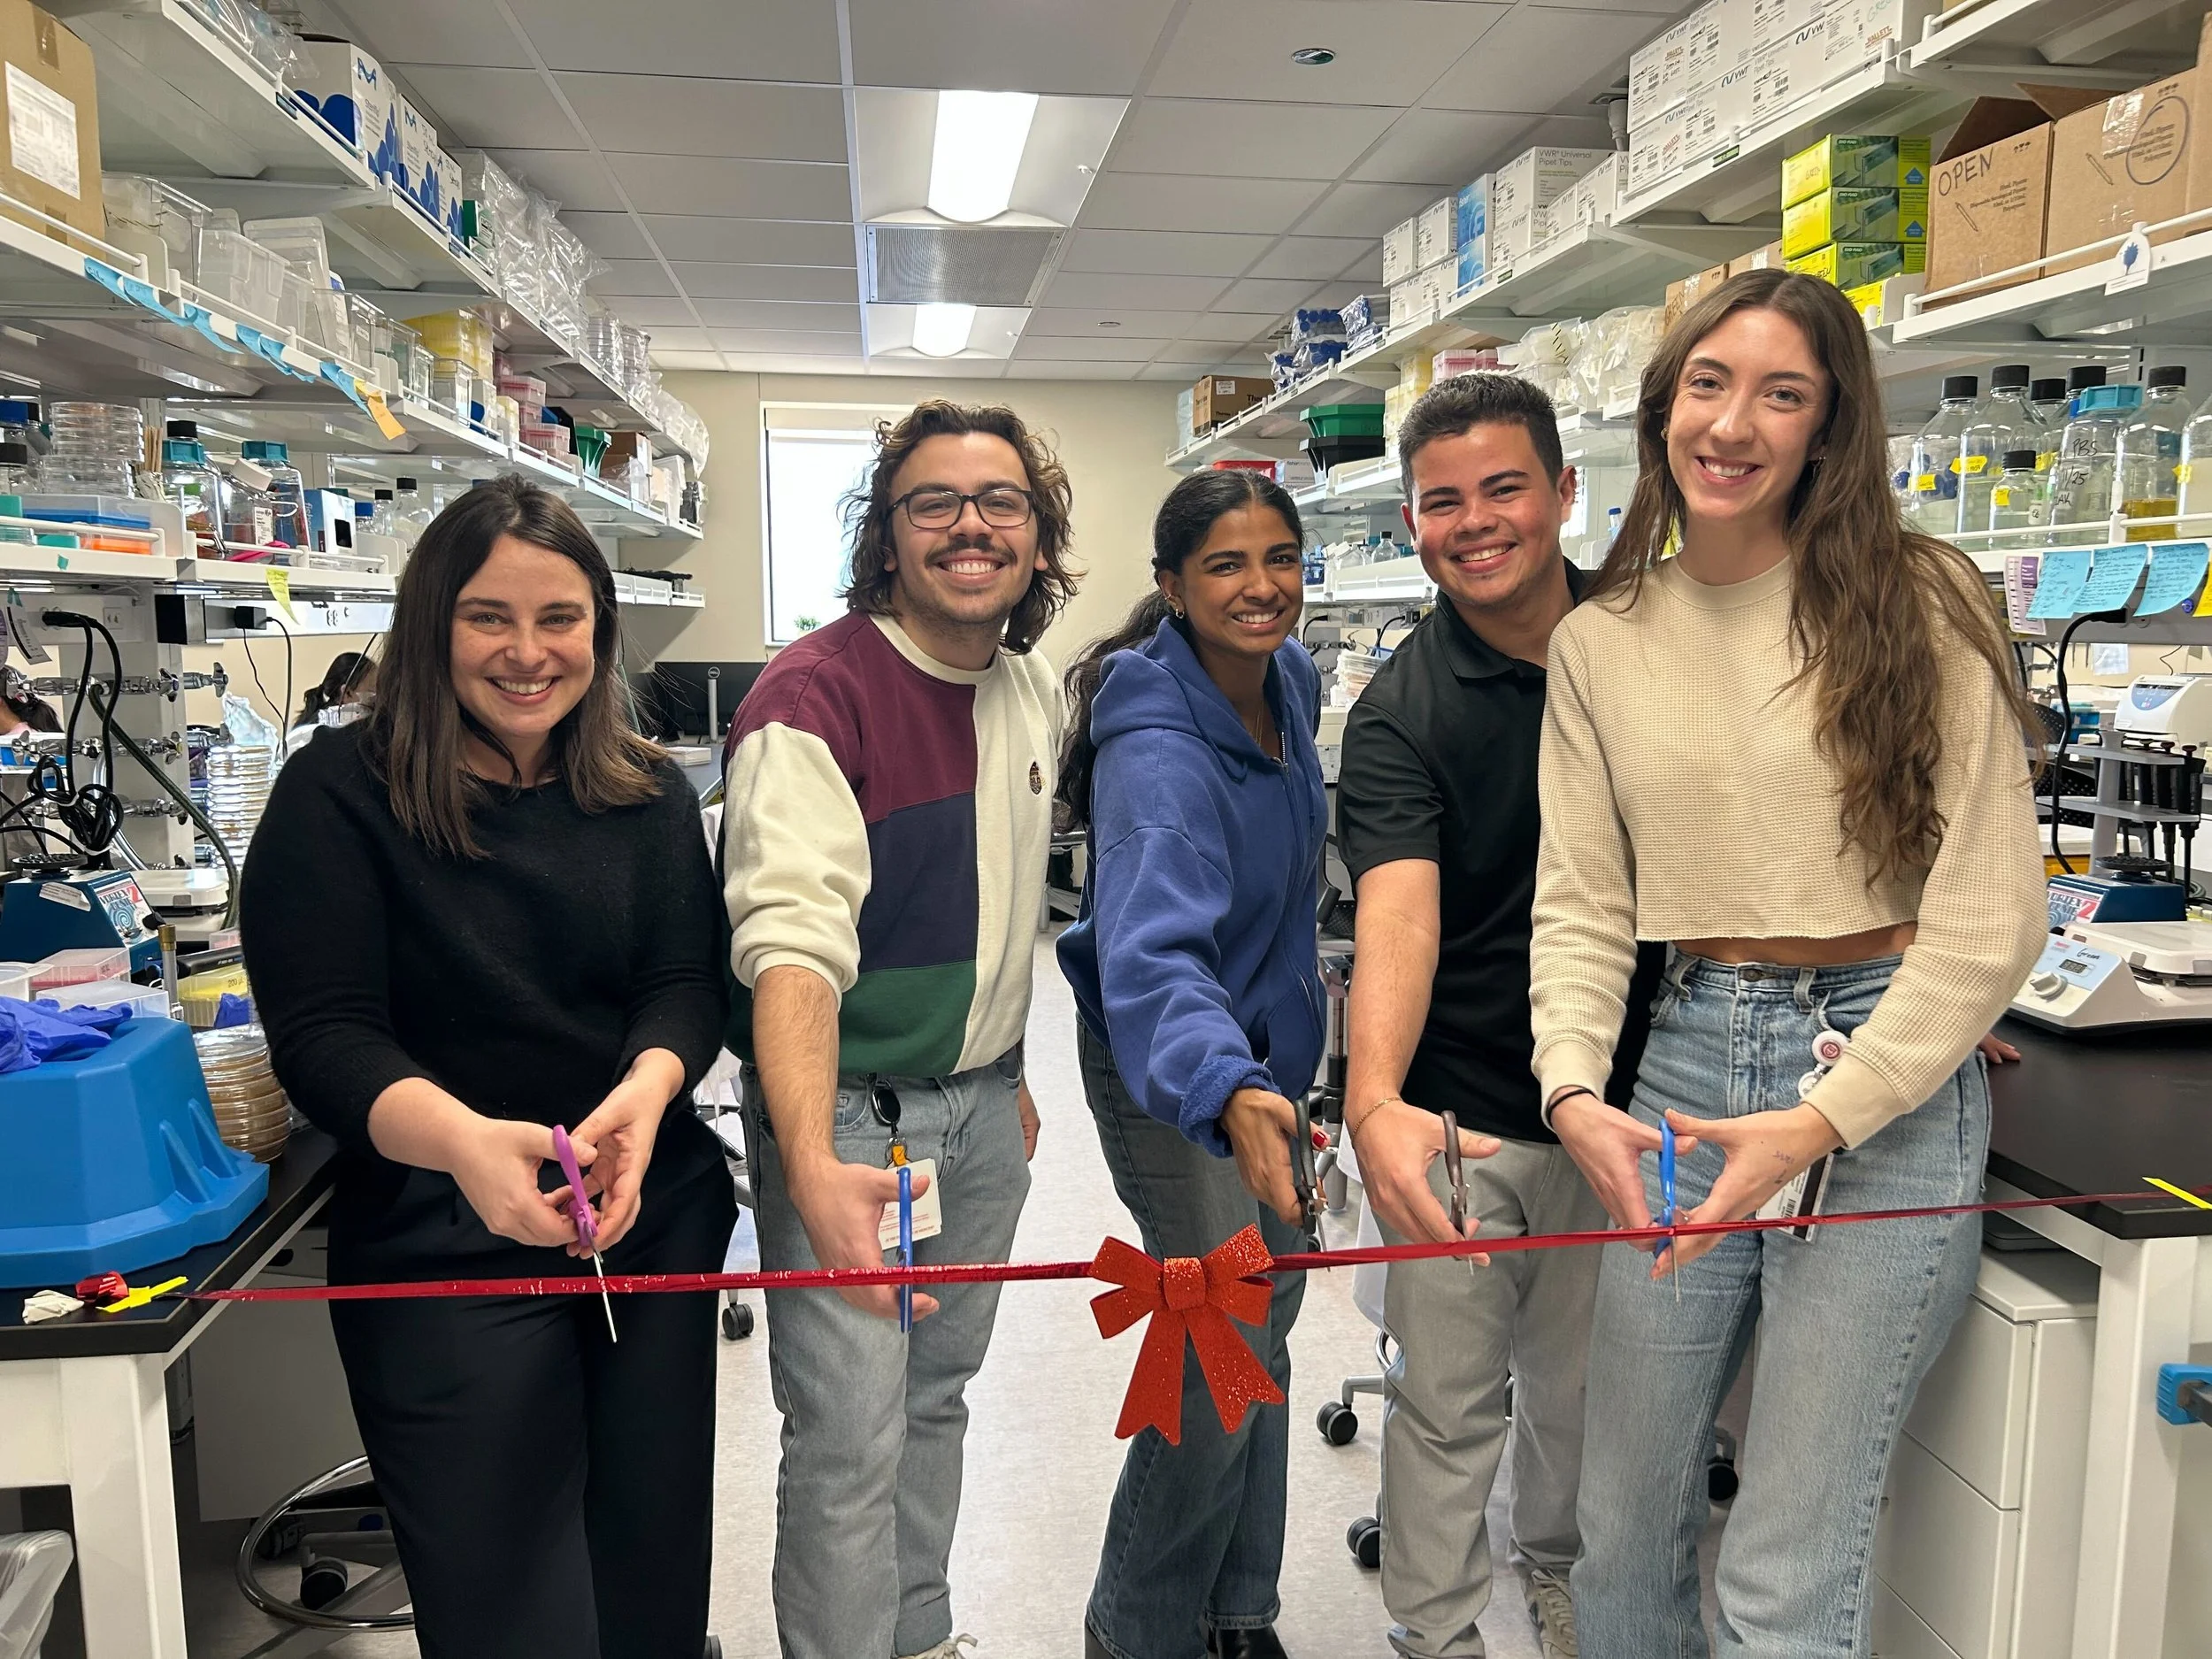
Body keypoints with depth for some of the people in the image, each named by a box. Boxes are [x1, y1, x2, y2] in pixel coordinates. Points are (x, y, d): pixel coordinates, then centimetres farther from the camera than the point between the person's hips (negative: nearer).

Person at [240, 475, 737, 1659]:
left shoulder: (649, 795, 4)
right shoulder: (339, 794, -7)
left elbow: (686, 983, -1)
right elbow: (321, 1034, -13)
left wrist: (643, 1093, -24)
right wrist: (463, 1140, -33)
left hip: (658, 1217, 4)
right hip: (445, 1245, -3)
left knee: (656, 1561, 17)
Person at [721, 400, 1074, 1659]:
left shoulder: (1036, 690, 5)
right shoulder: (817, 692, -20)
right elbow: (791, 938, -31)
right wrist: (812, 1168, -43)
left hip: (984, 1106, 7)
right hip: (851, 1106, -7)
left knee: (940, 1390, 22)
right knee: (851, 1439, 0)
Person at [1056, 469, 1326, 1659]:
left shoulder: (1292, 678, -5)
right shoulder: (1157, 750, -31)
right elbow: (1153, 951, -45)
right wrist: (1229, 1092, -61)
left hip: (1265, 1046, 8)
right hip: (1171, 1072, -8)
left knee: (1265, 1320, 17)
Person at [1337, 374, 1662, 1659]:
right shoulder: (1399, 712, -15)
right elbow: (1398, 913, -31)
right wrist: (1375, 1102, -47)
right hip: (1460, 1112, -3)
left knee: (1583, 1381, 21)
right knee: (1449, 1401, 8)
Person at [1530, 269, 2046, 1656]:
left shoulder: (1919, 604, -5)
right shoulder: (1600, 641, 6)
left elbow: (1989, 917, -8)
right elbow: (1582, 900, 4)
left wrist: (1817, 1123, -16)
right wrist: (1575, 1089, -13)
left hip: (1885, 1078, -3)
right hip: (1688, 1058, 4)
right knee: (1624, 1525, 15)